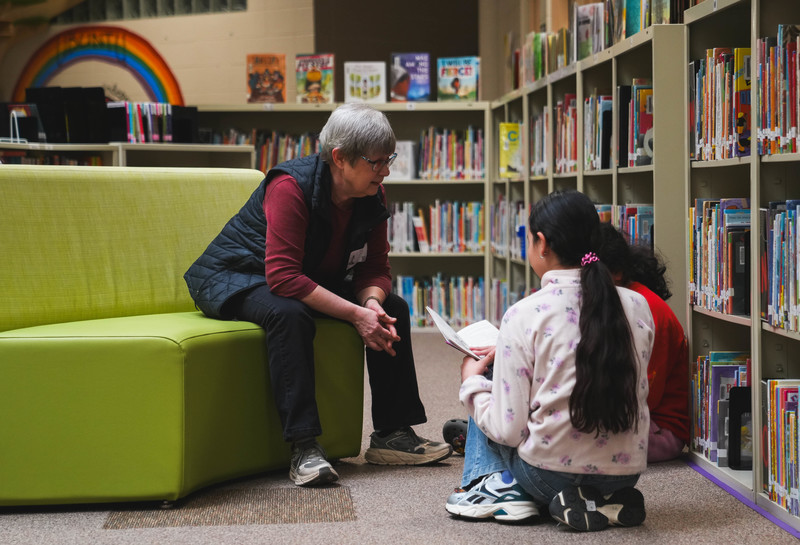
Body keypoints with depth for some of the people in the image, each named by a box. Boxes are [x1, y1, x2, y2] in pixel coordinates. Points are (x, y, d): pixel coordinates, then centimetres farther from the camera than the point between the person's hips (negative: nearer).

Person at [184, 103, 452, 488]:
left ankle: (392, 434, 0)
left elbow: (375, 269, -3)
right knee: (290, 315, -39)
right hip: (234, 280, -8)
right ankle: (304, 446, -37)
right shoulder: (291, 187, -30)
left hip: (313, 281, 8)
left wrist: (372, 302, -28)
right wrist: (356, 314, -38)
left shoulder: (372, 196, -8)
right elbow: (283, 277, -37)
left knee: (392, 308, -5)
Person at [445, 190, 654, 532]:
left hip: (550, 475, -5)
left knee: (484, 377, 18)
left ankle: (497, 487, 9)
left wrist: (472, 381, 6)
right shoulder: (638, 306, -1)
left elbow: (508, 431, -14)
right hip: (625, 473, 5)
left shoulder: (524, 317, -14)